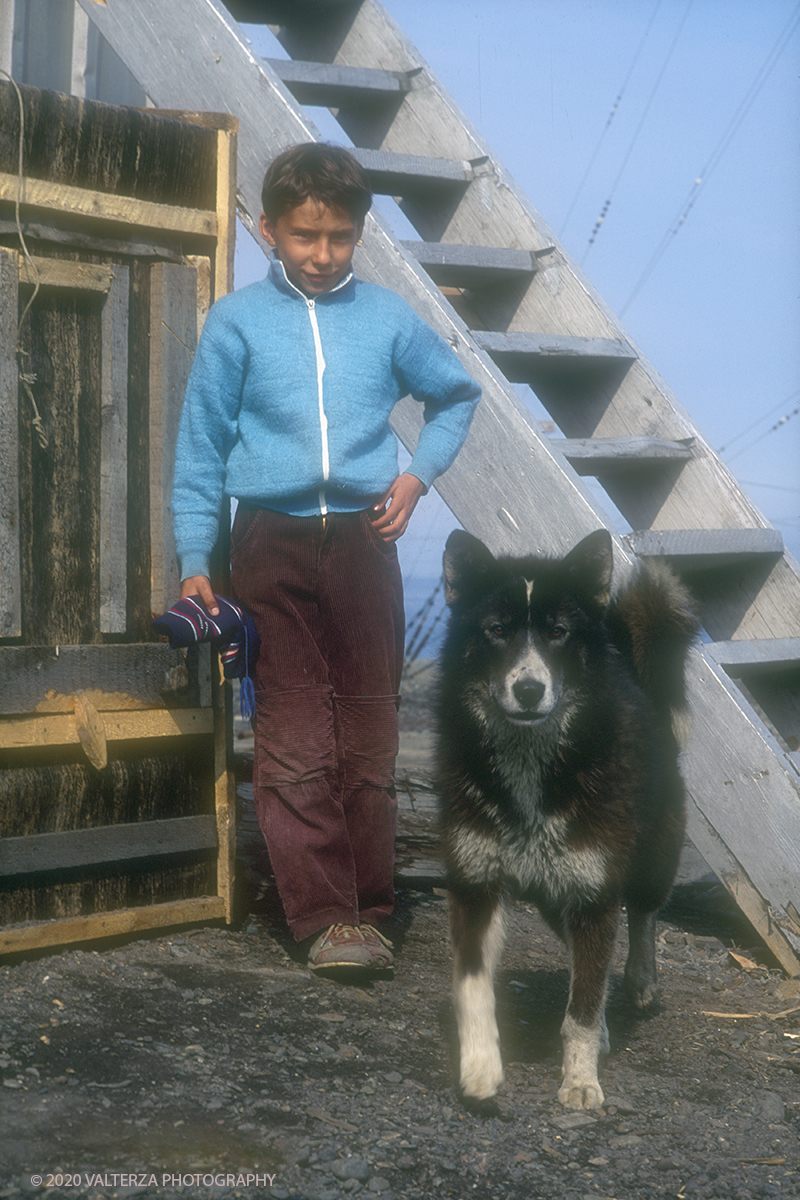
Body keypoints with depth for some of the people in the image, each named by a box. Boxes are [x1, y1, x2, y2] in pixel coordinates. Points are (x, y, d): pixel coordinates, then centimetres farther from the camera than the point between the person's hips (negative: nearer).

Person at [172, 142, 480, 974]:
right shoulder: (236, 322, 3)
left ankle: (367, 912, 12)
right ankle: (323, 918, 2)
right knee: (295, 741, -3)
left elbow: (456, 395, 23)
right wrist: (194, 562, 0)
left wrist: (419, 473, 7)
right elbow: (201, 446, 5)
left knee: (369, 737, 3)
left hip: (362, 540, 2)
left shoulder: (387, 318, 7)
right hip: (272, 541, -1)